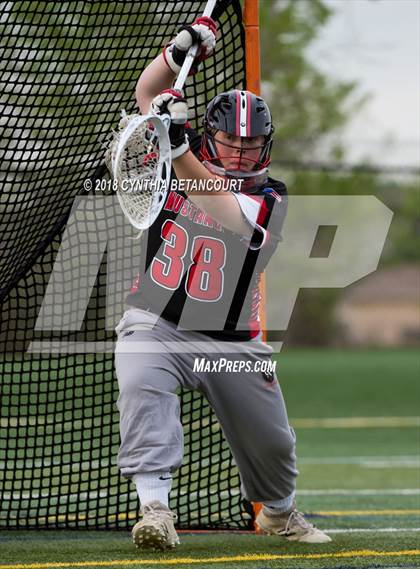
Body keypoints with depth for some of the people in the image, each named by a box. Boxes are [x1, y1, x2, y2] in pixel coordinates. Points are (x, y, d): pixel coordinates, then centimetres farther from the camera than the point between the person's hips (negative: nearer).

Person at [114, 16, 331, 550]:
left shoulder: (270, 198, -5)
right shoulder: (188, 159, 3)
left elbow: (223, 213, -27)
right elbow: (147, 93, 3)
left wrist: (181, 155, -40)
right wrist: (181, 48, -15)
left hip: (231, 341, 0)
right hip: (155, 325, 0)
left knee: (271, 441, 8)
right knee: (141, 385, -32)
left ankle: (279, 512, 40)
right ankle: (154, 505, -39)